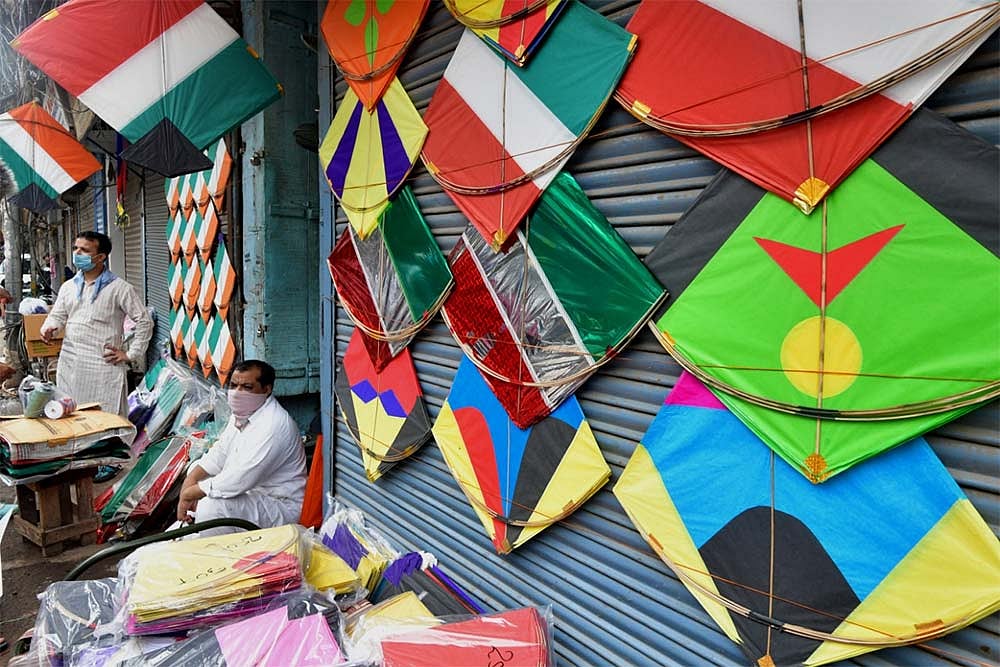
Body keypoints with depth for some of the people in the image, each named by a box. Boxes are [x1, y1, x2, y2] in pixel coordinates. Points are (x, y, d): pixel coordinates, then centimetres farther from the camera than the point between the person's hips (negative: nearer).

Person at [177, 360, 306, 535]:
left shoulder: (274, 425, -29)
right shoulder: (243, 412, 4)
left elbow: (238, 481, -30)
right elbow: (219, 454, 11)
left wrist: (189, 494, -18)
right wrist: (191, 479, -7)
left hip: (281, 506, -10)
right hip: (250, 489, 10)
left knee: (212, 506, -29)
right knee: (196, 471, 17)